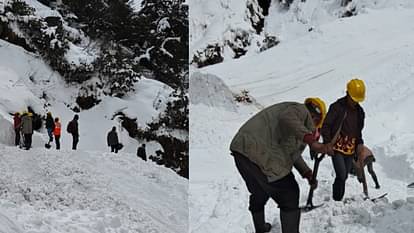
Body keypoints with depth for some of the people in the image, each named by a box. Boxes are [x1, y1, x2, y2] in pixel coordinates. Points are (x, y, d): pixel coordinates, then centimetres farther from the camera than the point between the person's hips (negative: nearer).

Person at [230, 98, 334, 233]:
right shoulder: (301, 110, 0)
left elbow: (293, 153, 29)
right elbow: (287, 118, -26)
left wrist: (307, 174, 21)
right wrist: (312, 141, -31)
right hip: (260, 154, -10)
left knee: (259, 191, 32)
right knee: (289, 196, 4)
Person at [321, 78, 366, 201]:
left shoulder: (359, 111, 12)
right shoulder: (337, 107, -7)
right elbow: (325, 126, -7)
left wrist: (359, 144, 9)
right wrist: (327, 143, -15)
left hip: (350, 149, 6)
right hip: (337, 147, -6)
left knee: (344, 177, 7)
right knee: (341, 175, -17)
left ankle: (339, 200, 14)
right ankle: (336, 200, -8)